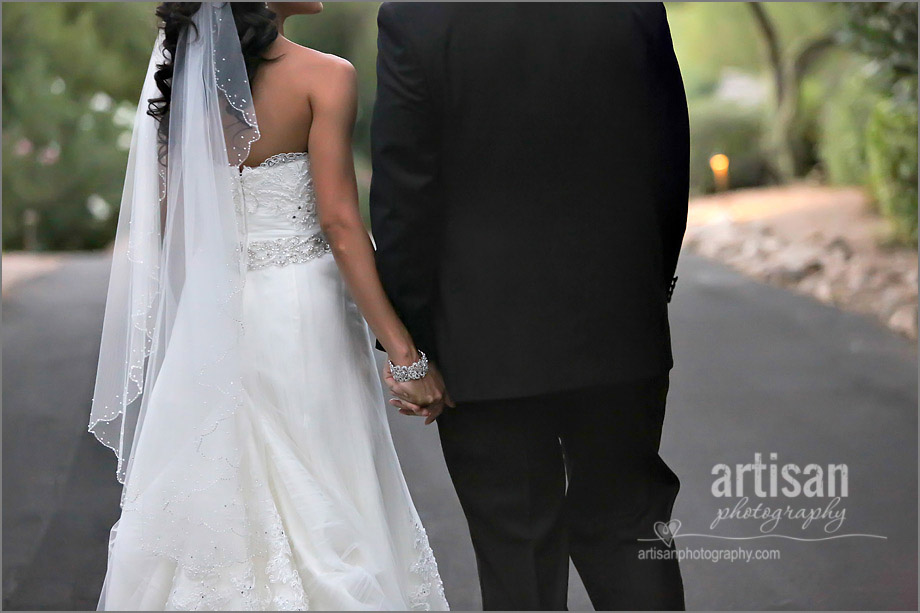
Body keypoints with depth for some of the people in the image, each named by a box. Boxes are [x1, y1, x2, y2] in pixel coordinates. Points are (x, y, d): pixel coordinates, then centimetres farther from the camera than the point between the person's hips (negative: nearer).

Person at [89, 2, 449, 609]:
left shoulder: (182, 75, 4)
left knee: (208, 503, 14)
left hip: (208, 324, 5)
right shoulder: (323, 77, -11)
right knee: (321, 506, 5)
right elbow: (339, 224, -16)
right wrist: (406, 355, -14)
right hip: (302, 315, -5)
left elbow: (168, 222, 8)